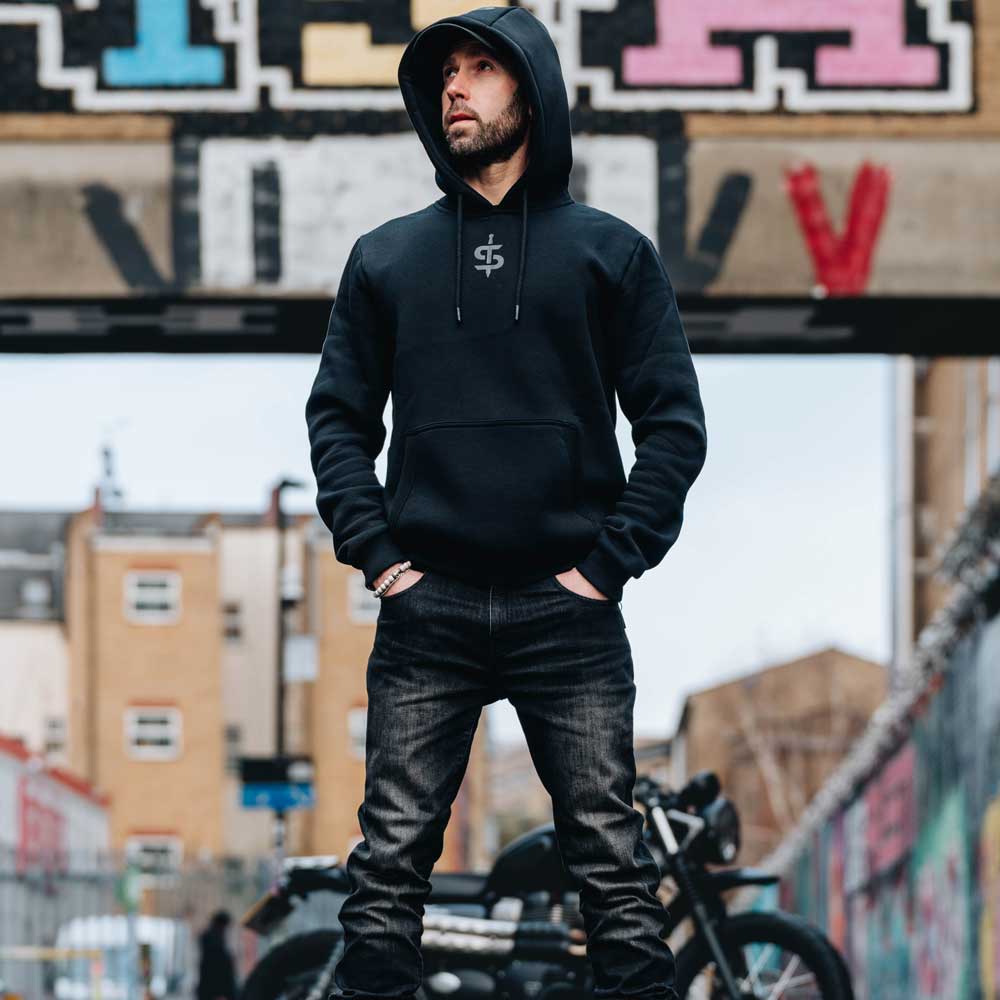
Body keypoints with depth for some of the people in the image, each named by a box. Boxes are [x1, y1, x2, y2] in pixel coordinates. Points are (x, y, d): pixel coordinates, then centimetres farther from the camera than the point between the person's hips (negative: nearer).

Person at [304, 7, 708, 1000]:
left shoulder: (611, 252, 8)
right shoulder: (386, 257, 13)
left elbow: (674, 424, 5)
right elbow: (338, 416, 13)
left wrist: (610, 562, -5)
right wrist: (374, 551, 0)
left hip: (568, 611, -1)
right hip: (425, 609, 2)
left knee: (612, 863, -2)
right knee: (390, 862, 0)